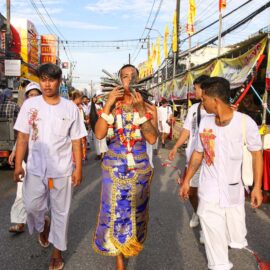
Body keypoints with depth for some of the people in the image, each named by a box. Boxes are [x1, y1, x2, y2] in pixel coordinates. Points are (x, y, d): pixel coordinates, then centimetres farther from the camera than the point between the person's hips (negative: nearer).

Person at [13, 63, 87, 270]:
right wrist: (18, 165, -4)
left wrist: (78, 168, -4)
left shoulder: (70, 108, -4)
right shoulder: (30, 105, -2)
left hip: (62, 169, -1)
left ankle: (57, 250, 31)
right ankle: (43, 225, 45)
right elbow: (23, 137, 1)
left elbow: (76, 141, -1)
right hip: (35, 168, 1)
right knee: (32, 206, 9)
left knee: (61, 211, 10)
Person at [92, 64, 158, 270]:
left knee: (136, 209, 15)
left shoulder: (149, 108, -2)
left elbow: (152, 139, -16)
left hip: (140, 167, 1)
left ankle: (132, 242, 44)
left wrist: (141, 110, -22)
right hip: (114, 166, 0)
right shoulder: (111, 106, -1)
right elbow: (99, 134, -15)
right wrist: (108, 105, -20)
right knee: (116, 210, 4)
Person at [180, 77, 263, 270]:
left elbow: (257, 154, -4)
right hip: (208, 191, 2)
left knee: (237, 240, 14)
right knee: (213, 236, 7)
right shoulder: (205, 122, -4)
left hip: (233, 190, -1)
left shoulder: (245, 122, -15)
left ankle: (236, 237, 49)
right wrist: (186, 181, 9)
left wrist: (257, 187, -7)